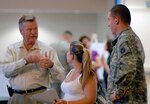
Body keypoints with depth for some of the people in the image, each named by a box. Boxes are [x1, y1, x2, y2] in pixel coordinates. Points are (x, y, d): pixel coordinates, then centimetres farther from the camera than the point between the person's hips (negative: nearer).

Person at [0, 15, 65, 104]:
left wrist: (51, 65, -23)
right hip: (16, 96, 1)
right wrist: (25, 61, -20)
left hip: (38, 96, -1)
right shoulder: (12, 49, 5)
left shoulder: (48, 50, 0)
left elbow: (61, 76, -4)